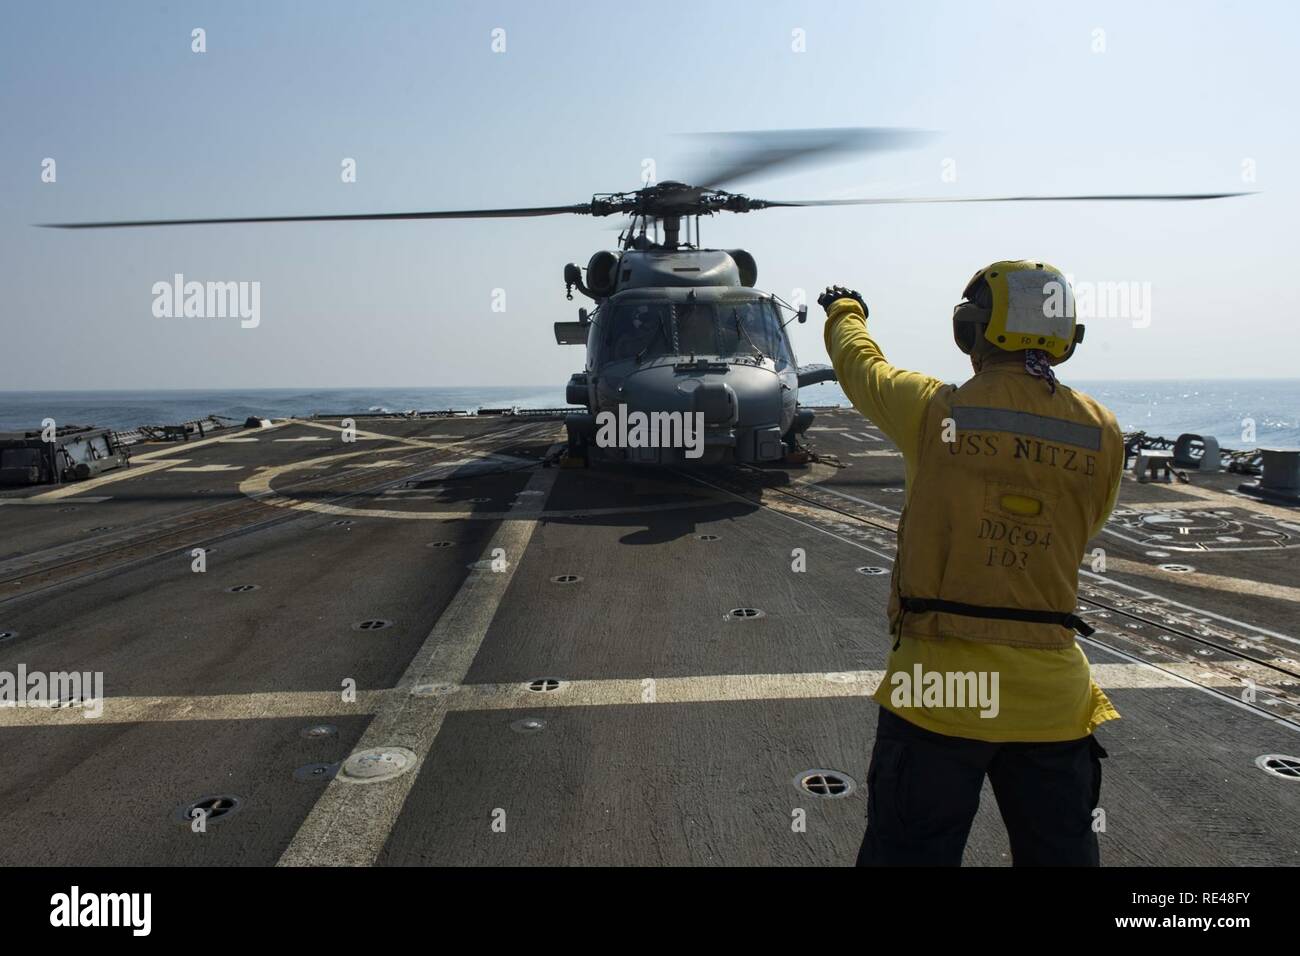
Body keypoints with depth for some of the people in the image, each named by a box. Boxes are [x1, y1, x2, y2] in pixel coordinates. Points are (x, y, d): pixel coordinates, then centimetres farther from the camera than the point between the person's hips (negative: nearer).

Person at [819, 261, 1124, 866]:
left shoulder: (935, 411, -9)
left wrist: (843, 312, 32)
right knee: (1060, 852, 20)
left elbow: (859, 365, 10)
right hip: (1050, 696, 4)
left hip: (940, 684, -3)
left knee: (910, 852, 9)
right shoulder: (1102, 434, -1)